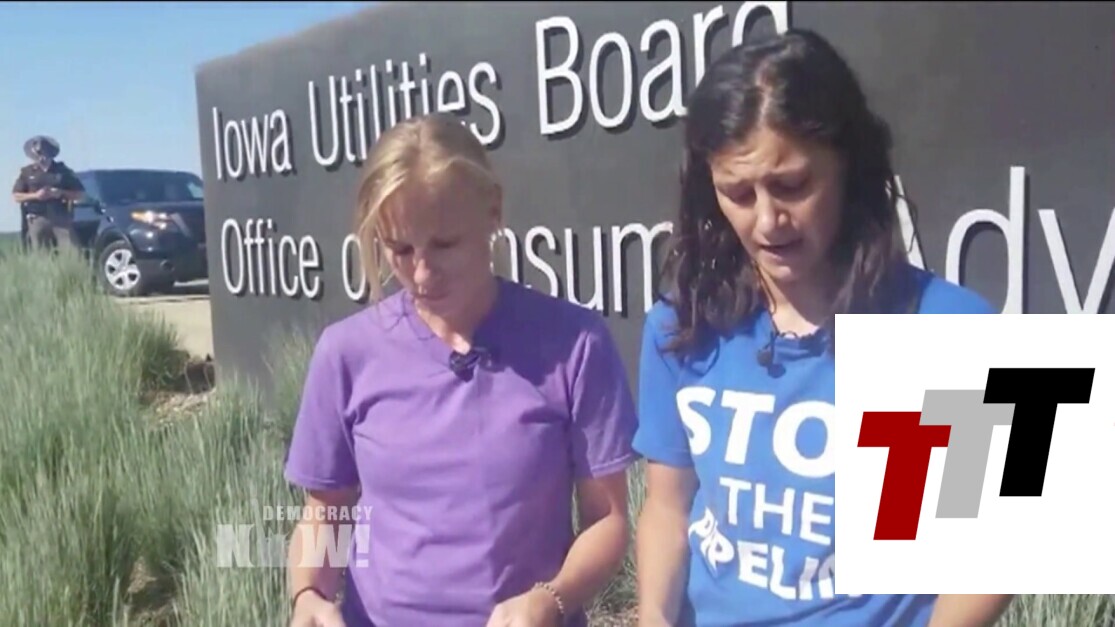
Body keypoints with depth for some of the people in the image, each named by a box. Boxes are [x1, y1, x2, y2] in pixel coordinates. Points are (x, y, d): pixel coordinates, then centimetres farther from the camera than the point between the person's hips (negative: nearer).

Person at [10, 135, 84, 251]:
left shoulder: (63, 170, 8)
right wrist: (35, 195, -9)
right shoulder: (26, 172, 8)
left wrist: (62, 193, -9)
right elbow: (15, 196, 7)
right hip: (37, 220, 0)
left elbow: (80, 194, 8)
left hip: (61, 218, 0)